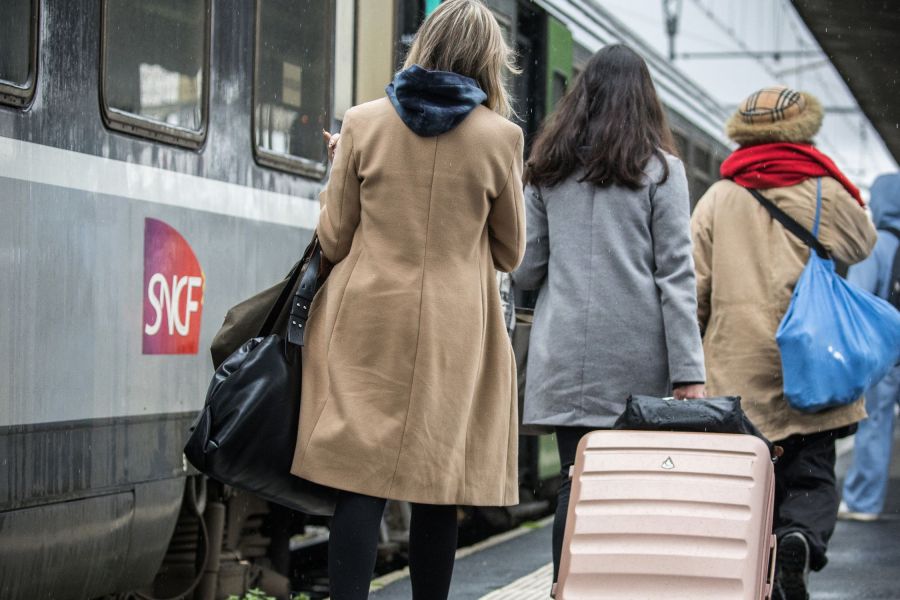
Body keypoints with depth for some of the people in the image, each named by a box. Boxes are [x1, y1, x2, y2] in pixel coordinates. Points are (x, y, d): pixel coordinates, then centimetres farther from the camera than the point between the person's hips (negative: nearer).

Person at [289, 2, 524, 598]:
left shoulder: (363, 123, -1)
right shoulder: (499, 136, -3)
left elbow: (333, 239, 5)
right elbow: (511, 253, 8)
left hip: (368, 323, 1)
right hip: (453, 330, 0)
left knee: (361, 485, -2)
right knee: (437, 491, 7)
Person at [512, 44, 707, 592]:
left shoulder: (547, 169, 10)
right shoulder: (659, 168, 1)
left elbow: (525, 270, 10)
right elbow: (676, 276, -4)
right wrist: (688, 372, -6)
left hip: (566, 358, 3)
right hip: (637, 359, -3)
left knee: (575, 482, 4)